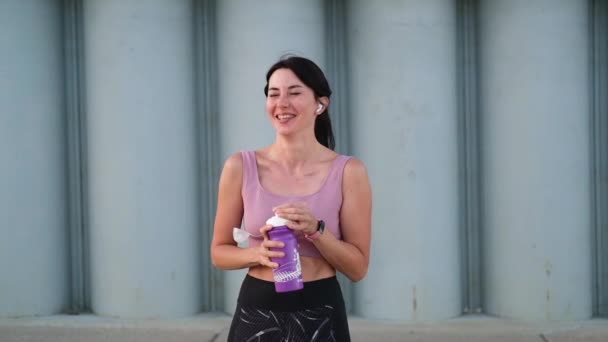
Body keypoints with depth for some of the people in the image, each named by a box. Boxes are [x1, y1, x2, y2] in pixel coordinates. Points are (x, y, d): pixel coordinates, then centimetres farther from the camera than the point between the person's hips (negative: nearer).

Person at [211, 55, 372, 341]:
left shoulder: (348, 172, -7)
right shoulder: (241, 167, -4)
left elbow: (358, 268, -4)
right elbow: (219, 252, 3)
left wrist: (315, 230, -19)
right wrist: (259, 253, -15)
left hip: (320, 315, -1)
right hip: (256, 312, 1)